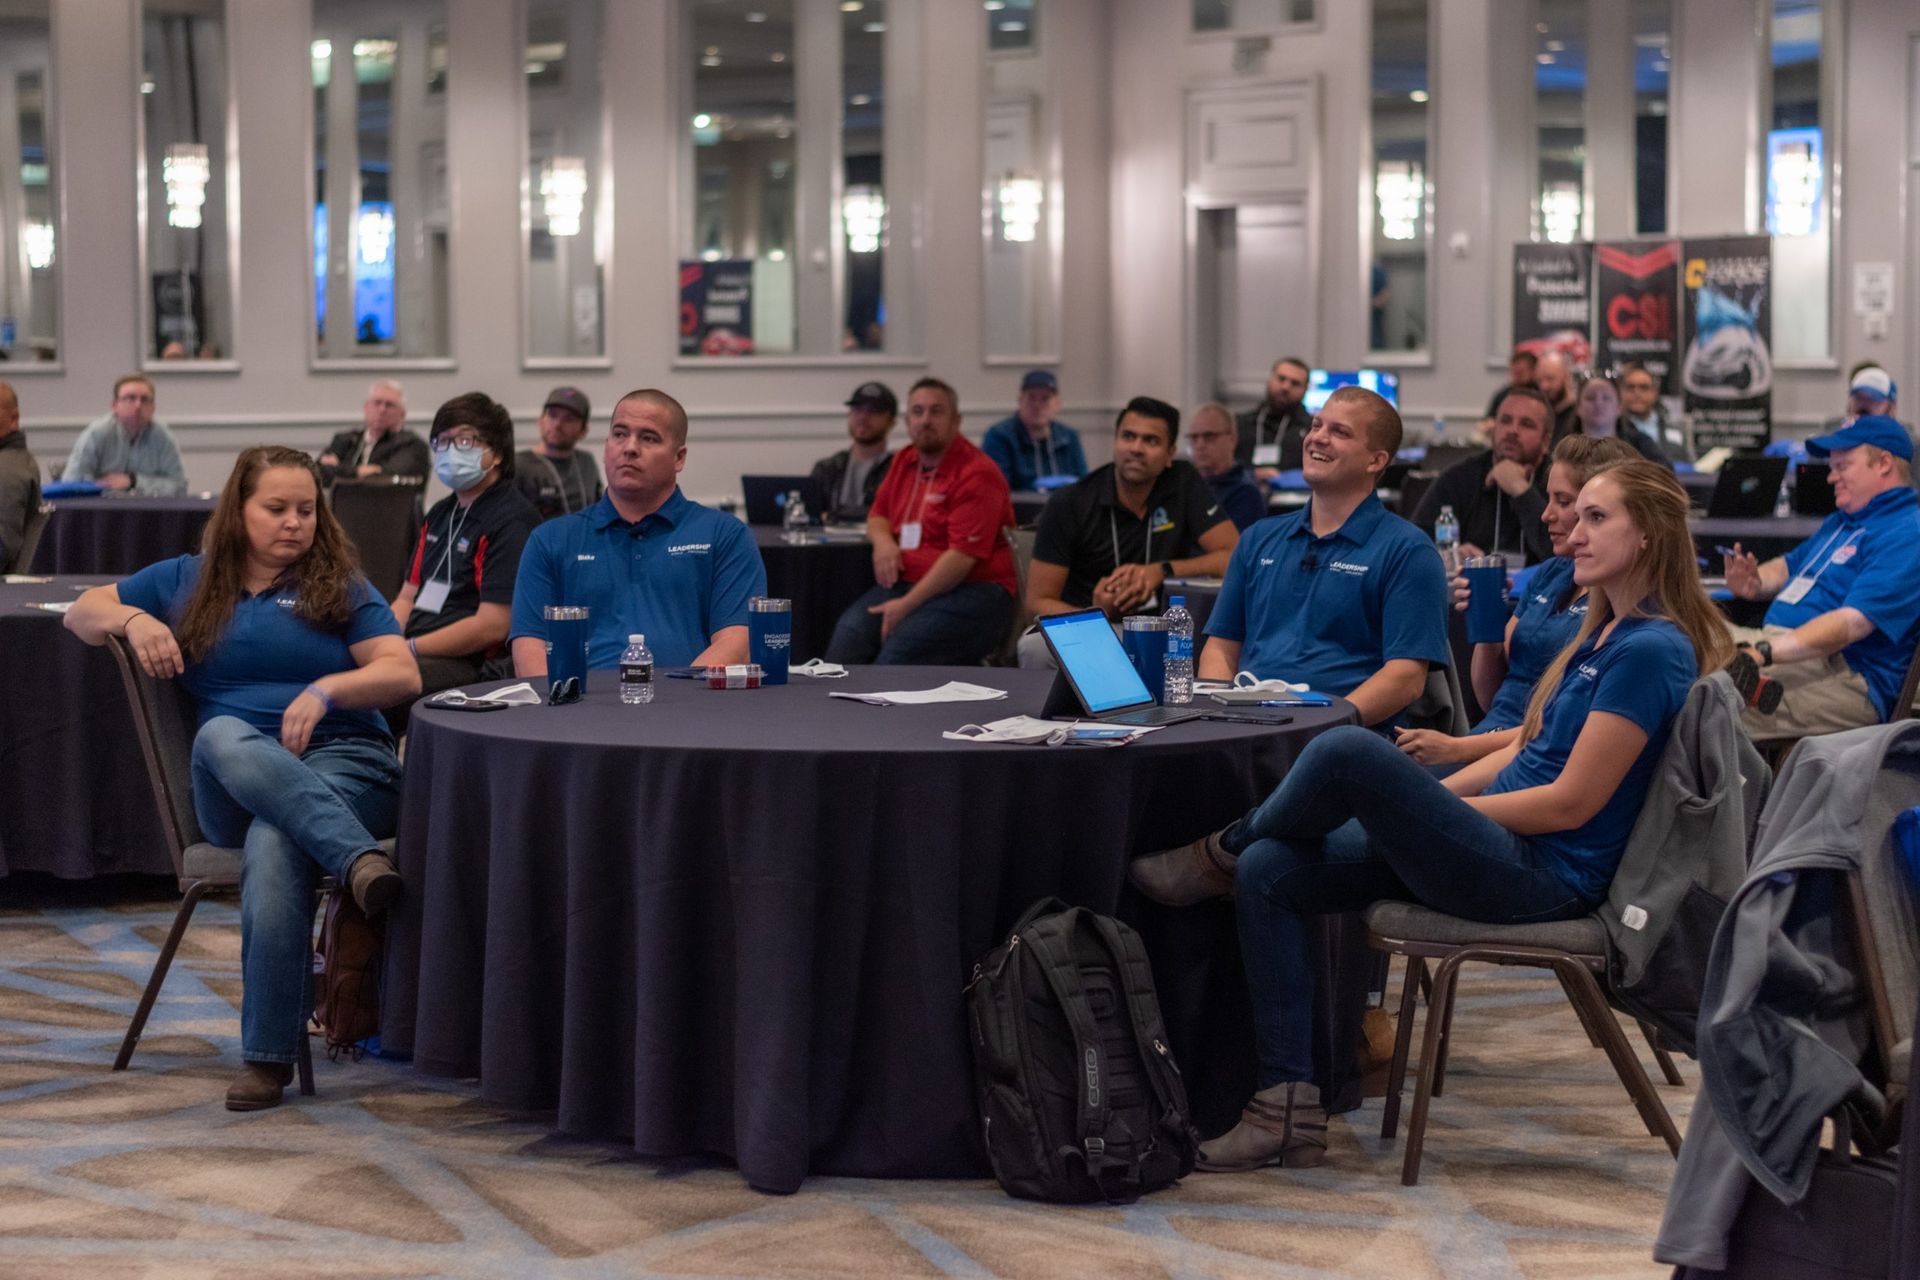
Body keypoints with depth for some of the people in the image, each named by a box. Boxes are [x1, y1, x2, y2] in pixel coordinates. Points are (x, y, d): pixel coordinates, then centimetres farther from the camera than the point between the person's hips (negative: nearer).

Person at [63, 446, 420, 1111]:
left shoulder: (340, 588, 15)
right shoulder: (188, 581, 22)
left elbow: (403, 674, 4)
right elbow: (82, 613, 26)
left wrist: (325, 690, -15)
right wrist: (132, 619, 3)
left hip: (342, 761, -2)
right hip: (231, 788, 2)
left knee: (275, 842, -37)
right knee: (221, 736, -36)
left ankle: (269, 1056, -37)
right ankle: (360, 861, -52)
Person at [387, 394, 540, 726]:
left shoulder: (511, 521, -9)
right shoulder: (441, 513, 22)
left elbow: (492, 625, -16)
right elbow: (408, 598, 24)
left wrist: (408, 649, -14)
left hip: (476, 665, -9)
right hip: (425, 657, 9)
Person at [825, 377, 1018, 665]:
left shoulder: (977, 474, -8)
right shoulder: (904, 461, 16)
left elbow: (963, 555, -16)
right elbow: (878, 515, 30)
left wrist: (907, 604, -20)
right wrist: (882, 541, 4)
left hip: (971, 590, -6)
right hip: (906, 585, 6)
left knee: (902, 646, -35)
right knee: (848, 635, -24)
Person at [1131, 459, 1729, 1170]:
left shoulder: (1651, 651, -14)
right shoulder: (1606, 631, 17)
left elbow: (1572, 803, -17)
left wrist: (1436, 811, -9)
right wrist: (1420, 800, 9)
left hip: (1546, 876, -10)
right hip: (1507, 847, 10)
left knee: (1347, 751, -27)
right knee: (1268, 873, -5)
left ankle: (1217, 857, 5)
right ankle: (1288, 1110, -7)